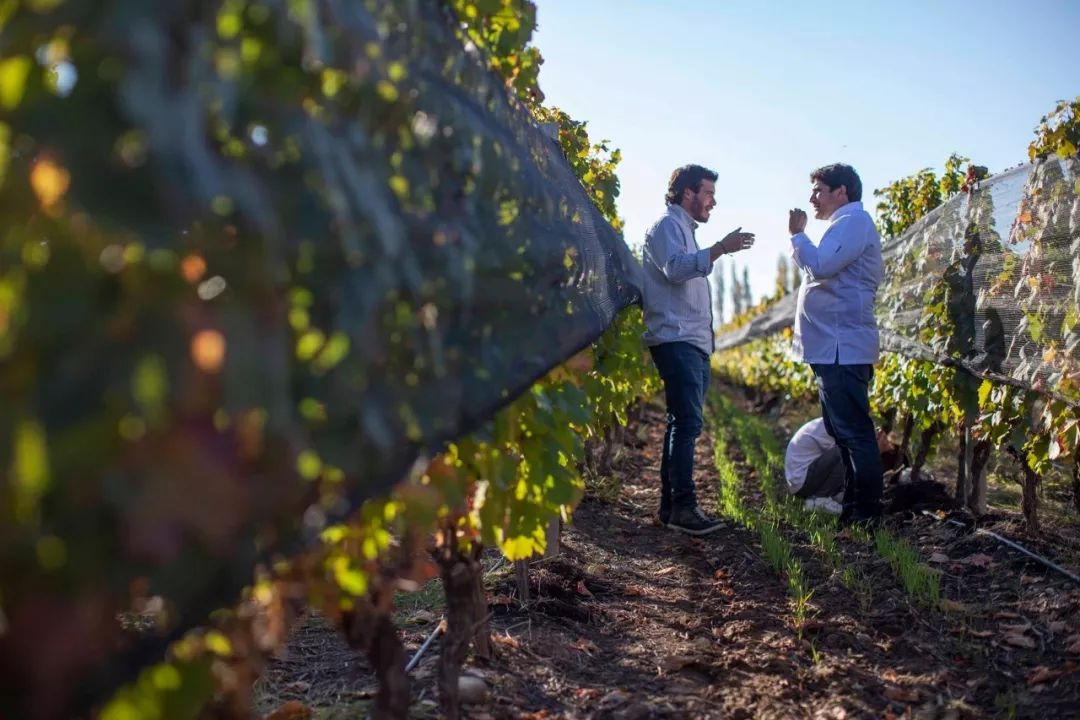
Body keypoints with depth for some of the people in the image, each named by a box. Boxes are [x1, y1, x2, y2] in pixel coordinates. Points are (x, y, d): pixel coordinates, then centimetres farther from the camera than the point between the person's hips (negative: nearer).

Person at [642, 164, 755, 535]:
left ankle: (670, 504, 13)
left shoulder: (684, 229, 26)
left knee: (683, 422, 9)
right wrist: (721, 248, -30)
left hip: (693, 342, 11)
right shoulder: (666, 226, -5)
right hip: (676, 339, -11)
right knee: (688, 422, -16)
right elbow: (674, 267, -24)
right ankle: (683, 507, -17)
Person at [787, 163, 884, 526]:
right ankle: (852, 509, 20)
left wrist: (797, 234, -7)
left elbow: (820, 266, -21)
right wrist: (800, 239, 15)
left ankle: (867, 516, -6)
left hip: (842, 347, -11)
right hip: (833, 347, 11)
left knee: (854, 433, -9)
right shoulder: (846, 224, 24)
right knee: (843, 432, 14)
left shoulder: (854, 221, -9)